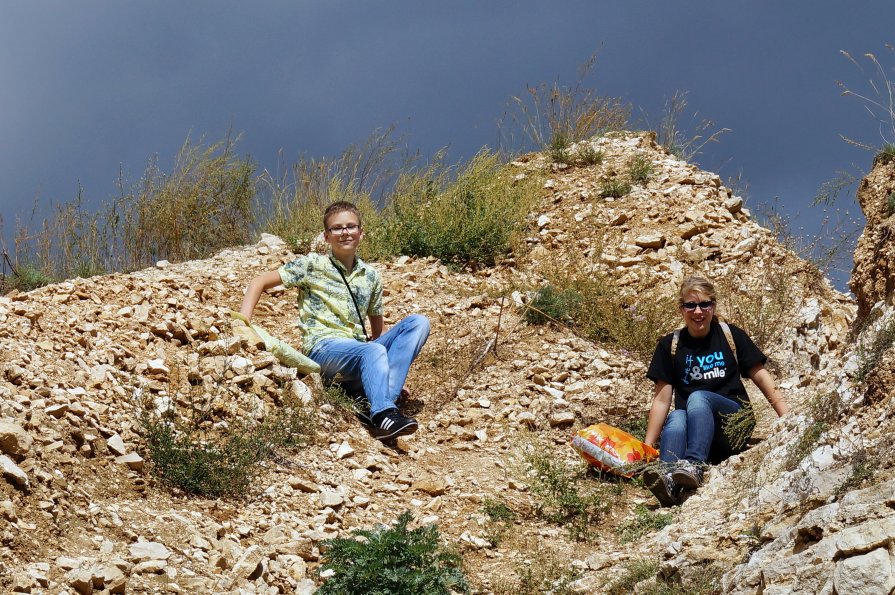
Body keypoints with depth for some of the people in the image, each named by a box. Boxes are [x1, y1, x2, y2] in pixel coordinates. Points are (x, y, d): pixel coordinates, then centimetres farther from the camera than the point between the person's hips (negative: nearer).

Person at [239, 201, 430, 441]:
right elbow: (260, 282, 4)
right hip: (322, 348, -5)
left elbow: (377, 329, 25)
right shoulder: (312, 265, 5)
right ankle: (383, 414, -54)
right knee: (373, 351, -36)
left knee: (418, 322, -16)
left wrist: (393, 371, 15)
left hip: (358, 353, 6)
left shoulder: (370, 276, 18)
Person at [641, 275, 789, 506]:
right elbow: (662, 399, 4)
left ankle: (694, 466, -57)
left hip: (733, 421, -1)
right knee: (676, 418, -33)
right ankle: (668, 482, -62)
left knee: (698, 398, -31)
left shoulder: (731, 336, 5)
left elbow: (761, 377, 5)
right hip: (692, 429, 1)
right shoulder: (670, 346, 7)